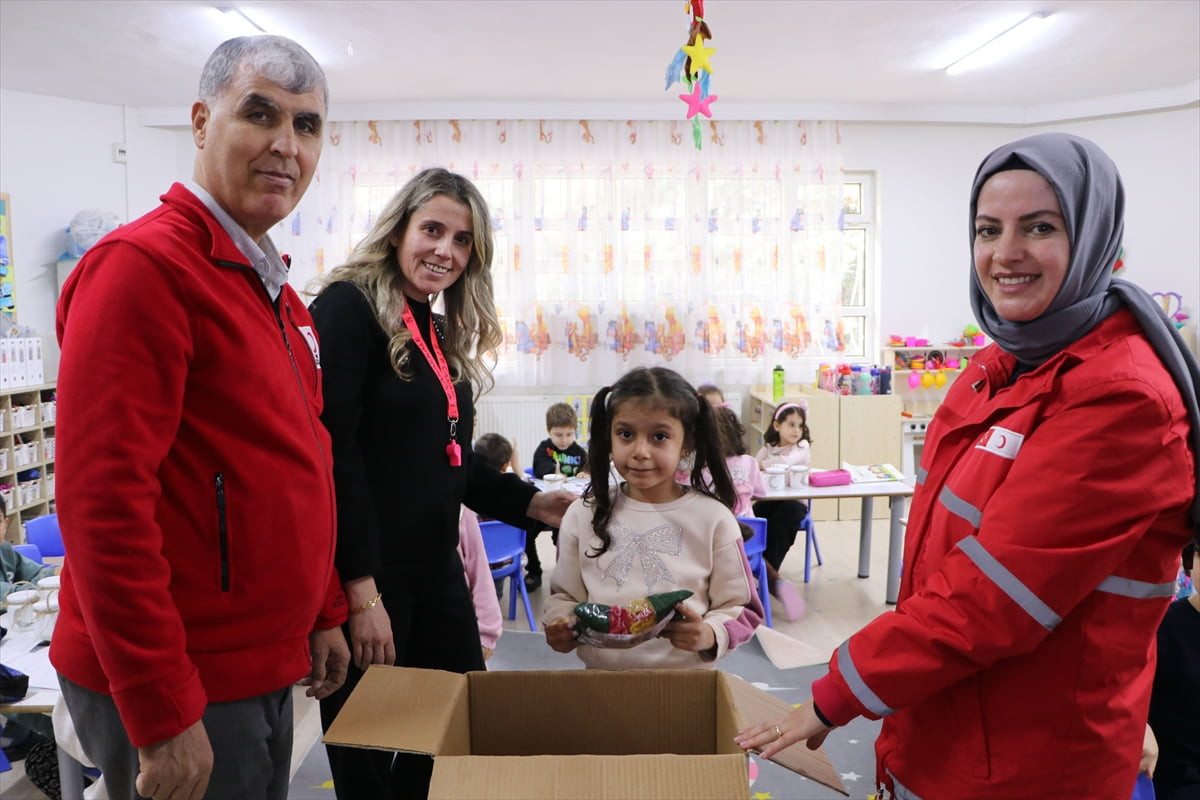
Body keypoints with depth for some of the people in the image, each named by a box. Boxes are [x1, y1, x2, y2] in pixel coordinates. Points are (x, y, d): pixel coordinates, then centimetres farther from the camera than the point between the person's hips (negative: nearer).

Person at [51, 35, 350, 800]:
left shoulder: (278, 291, 10)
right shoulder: (142, 263, -17)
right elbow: (103, 500, -23)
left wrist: (324, 614, 16)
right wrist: (163, 714, -21)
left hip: (265, 666, 8)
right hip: (178, 690, -8)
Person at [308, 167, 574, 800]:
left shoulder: (443, 335, 13)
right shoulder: (348, 307, -11)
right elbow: (331, 455, -19)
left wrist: (530, 502, 2)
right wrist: (360, 588, -22)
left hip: (437, 572, 8)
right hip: (366, 576, -8)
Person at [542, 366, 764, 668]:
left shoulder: (713, 519, -5)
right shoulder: (583, 516, 1)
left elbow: (741, 608, 0)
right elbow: (564, 595, 10)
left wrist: (710, 635, -18)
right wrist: (559, 627, -9)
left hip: (686, 682, -1)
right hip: (601, 679, 2)